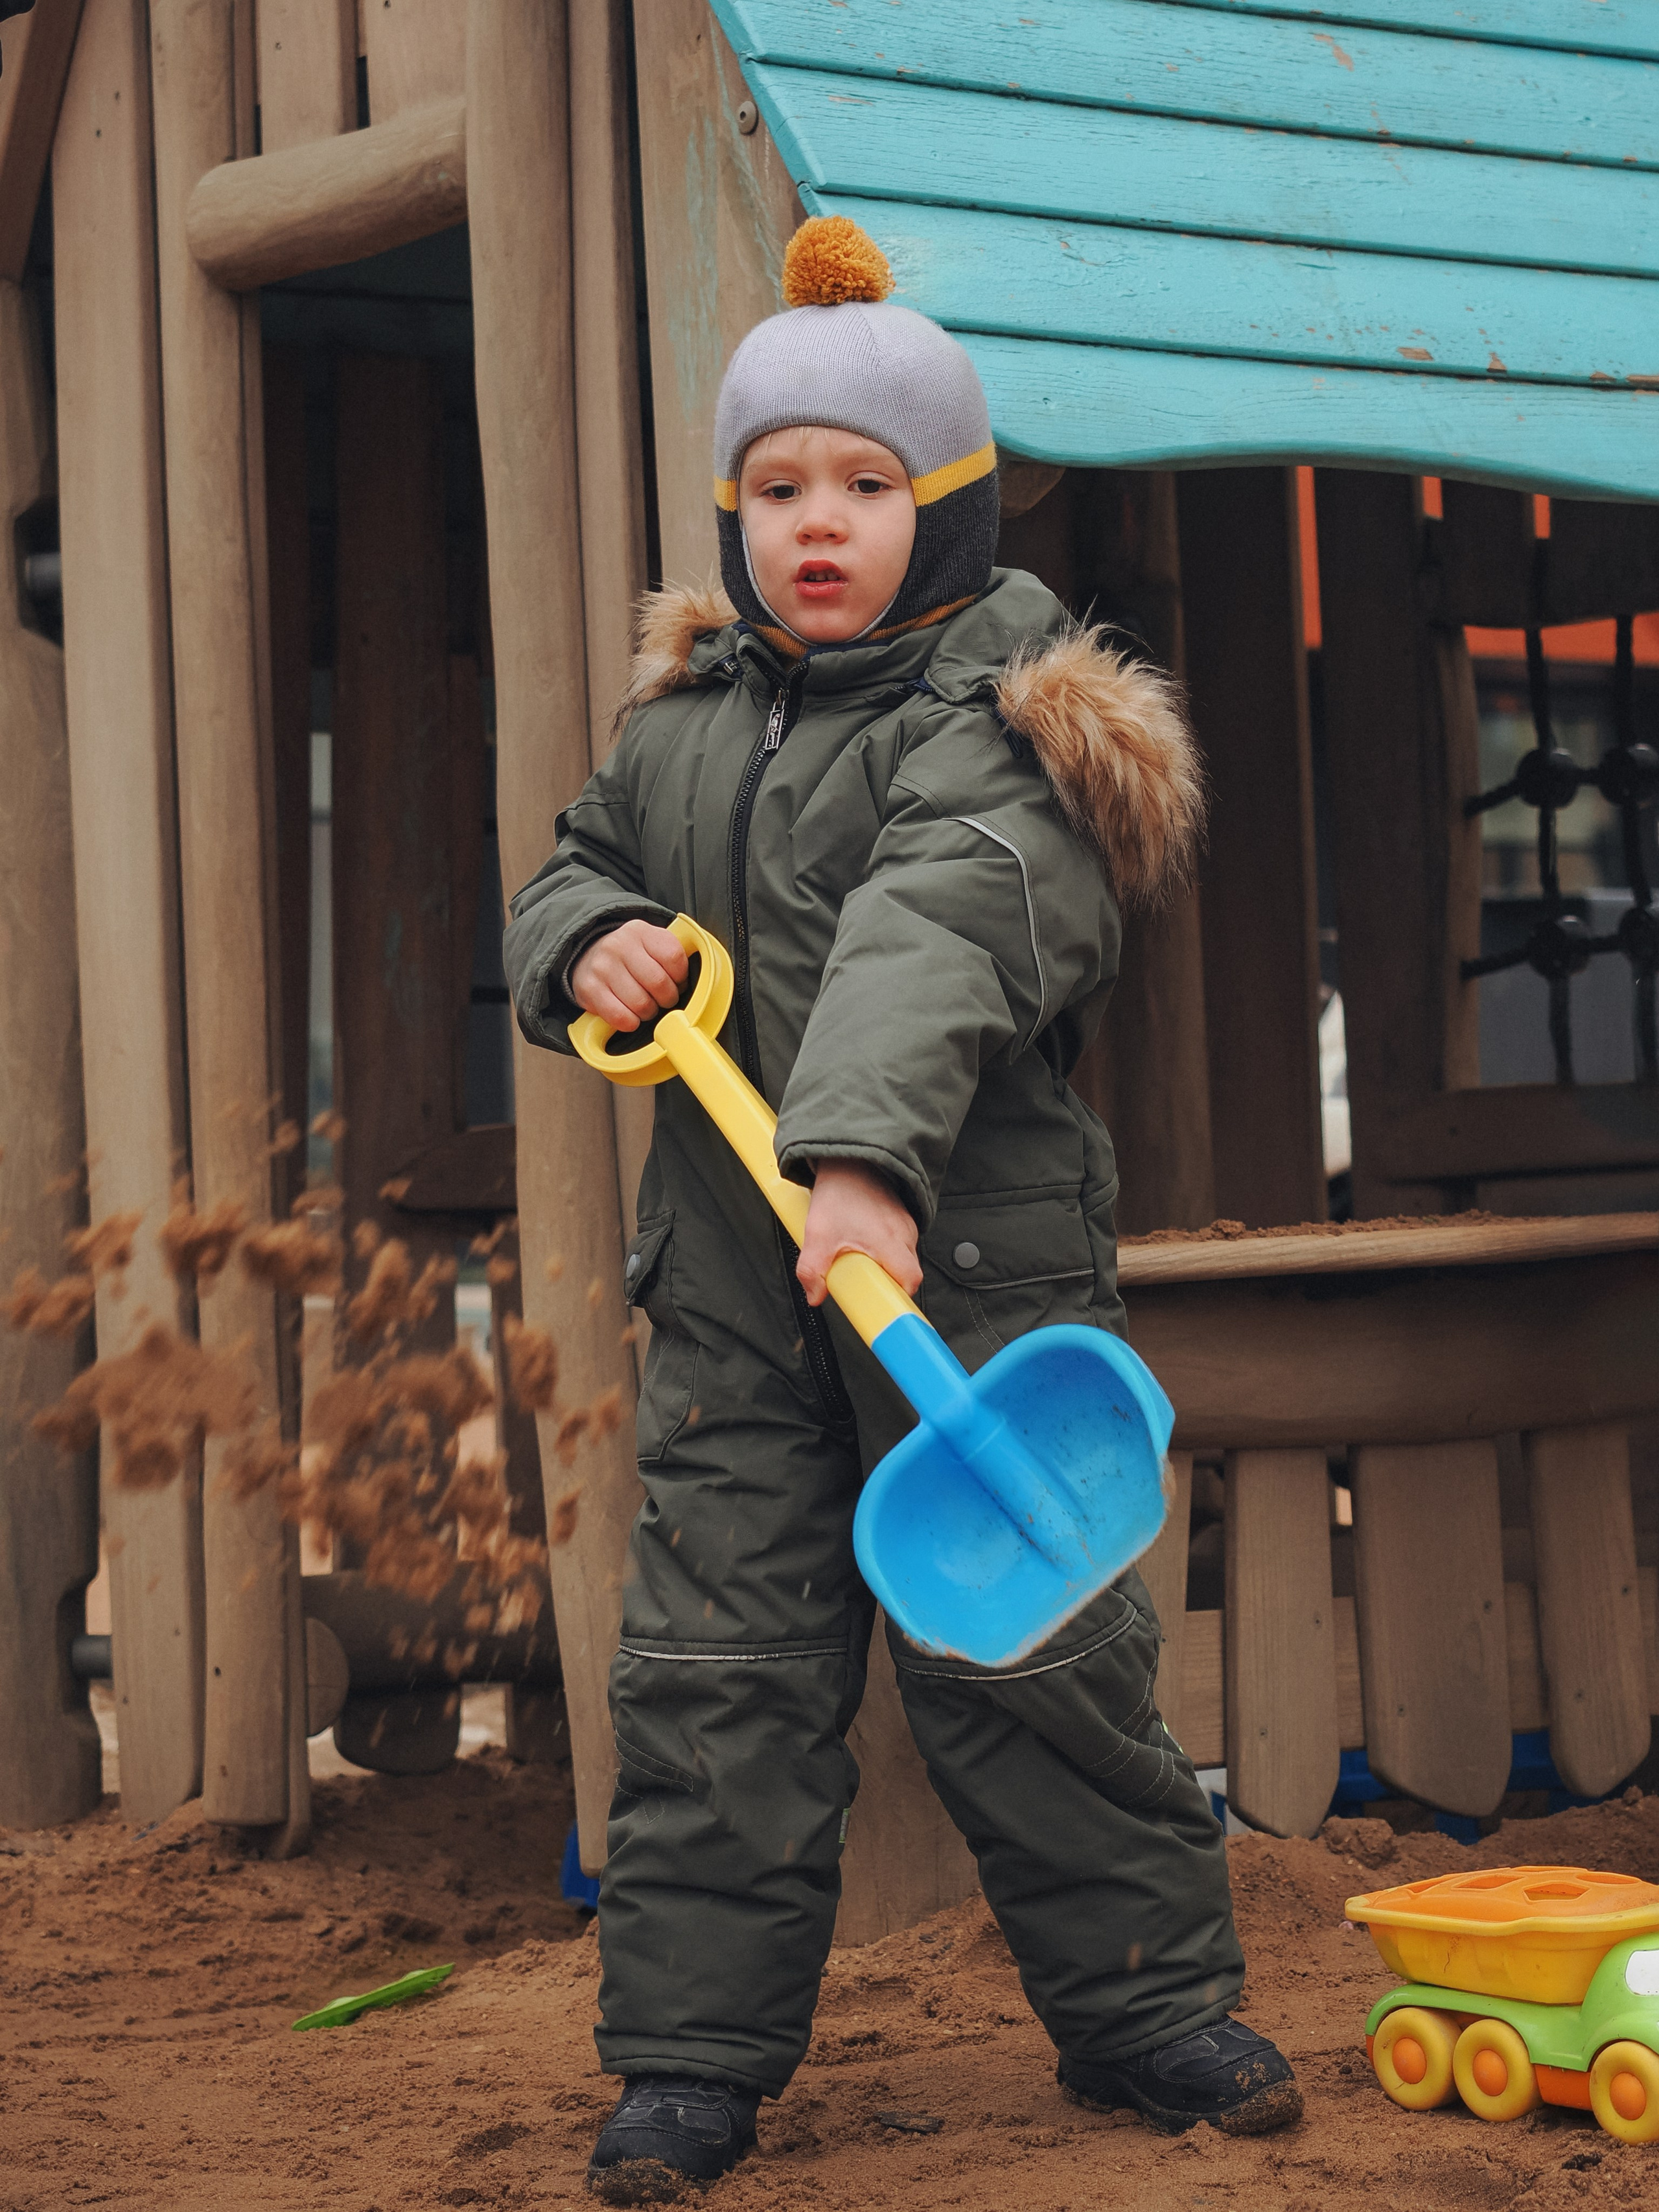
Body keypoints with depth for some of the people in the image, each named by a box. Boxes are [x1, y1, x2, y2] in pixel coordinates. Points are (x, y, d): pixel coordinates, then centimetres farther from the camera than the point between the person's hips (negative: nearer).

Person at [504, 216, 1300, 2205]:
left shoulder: (998, 732, -10)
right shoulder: (682, 721, 10)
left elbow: (931, 948, -28)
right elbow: (574, 872, 24)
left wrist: (866, 1157, -43)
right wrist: (592, 944, -1)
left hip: (968, 1252, -4)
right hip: (728, 1261, 5)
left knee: (1037, 1648, 2)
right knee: (713, 1658, 4)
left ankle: (1140, 2002, 18)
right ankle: (695, 2048, 13)